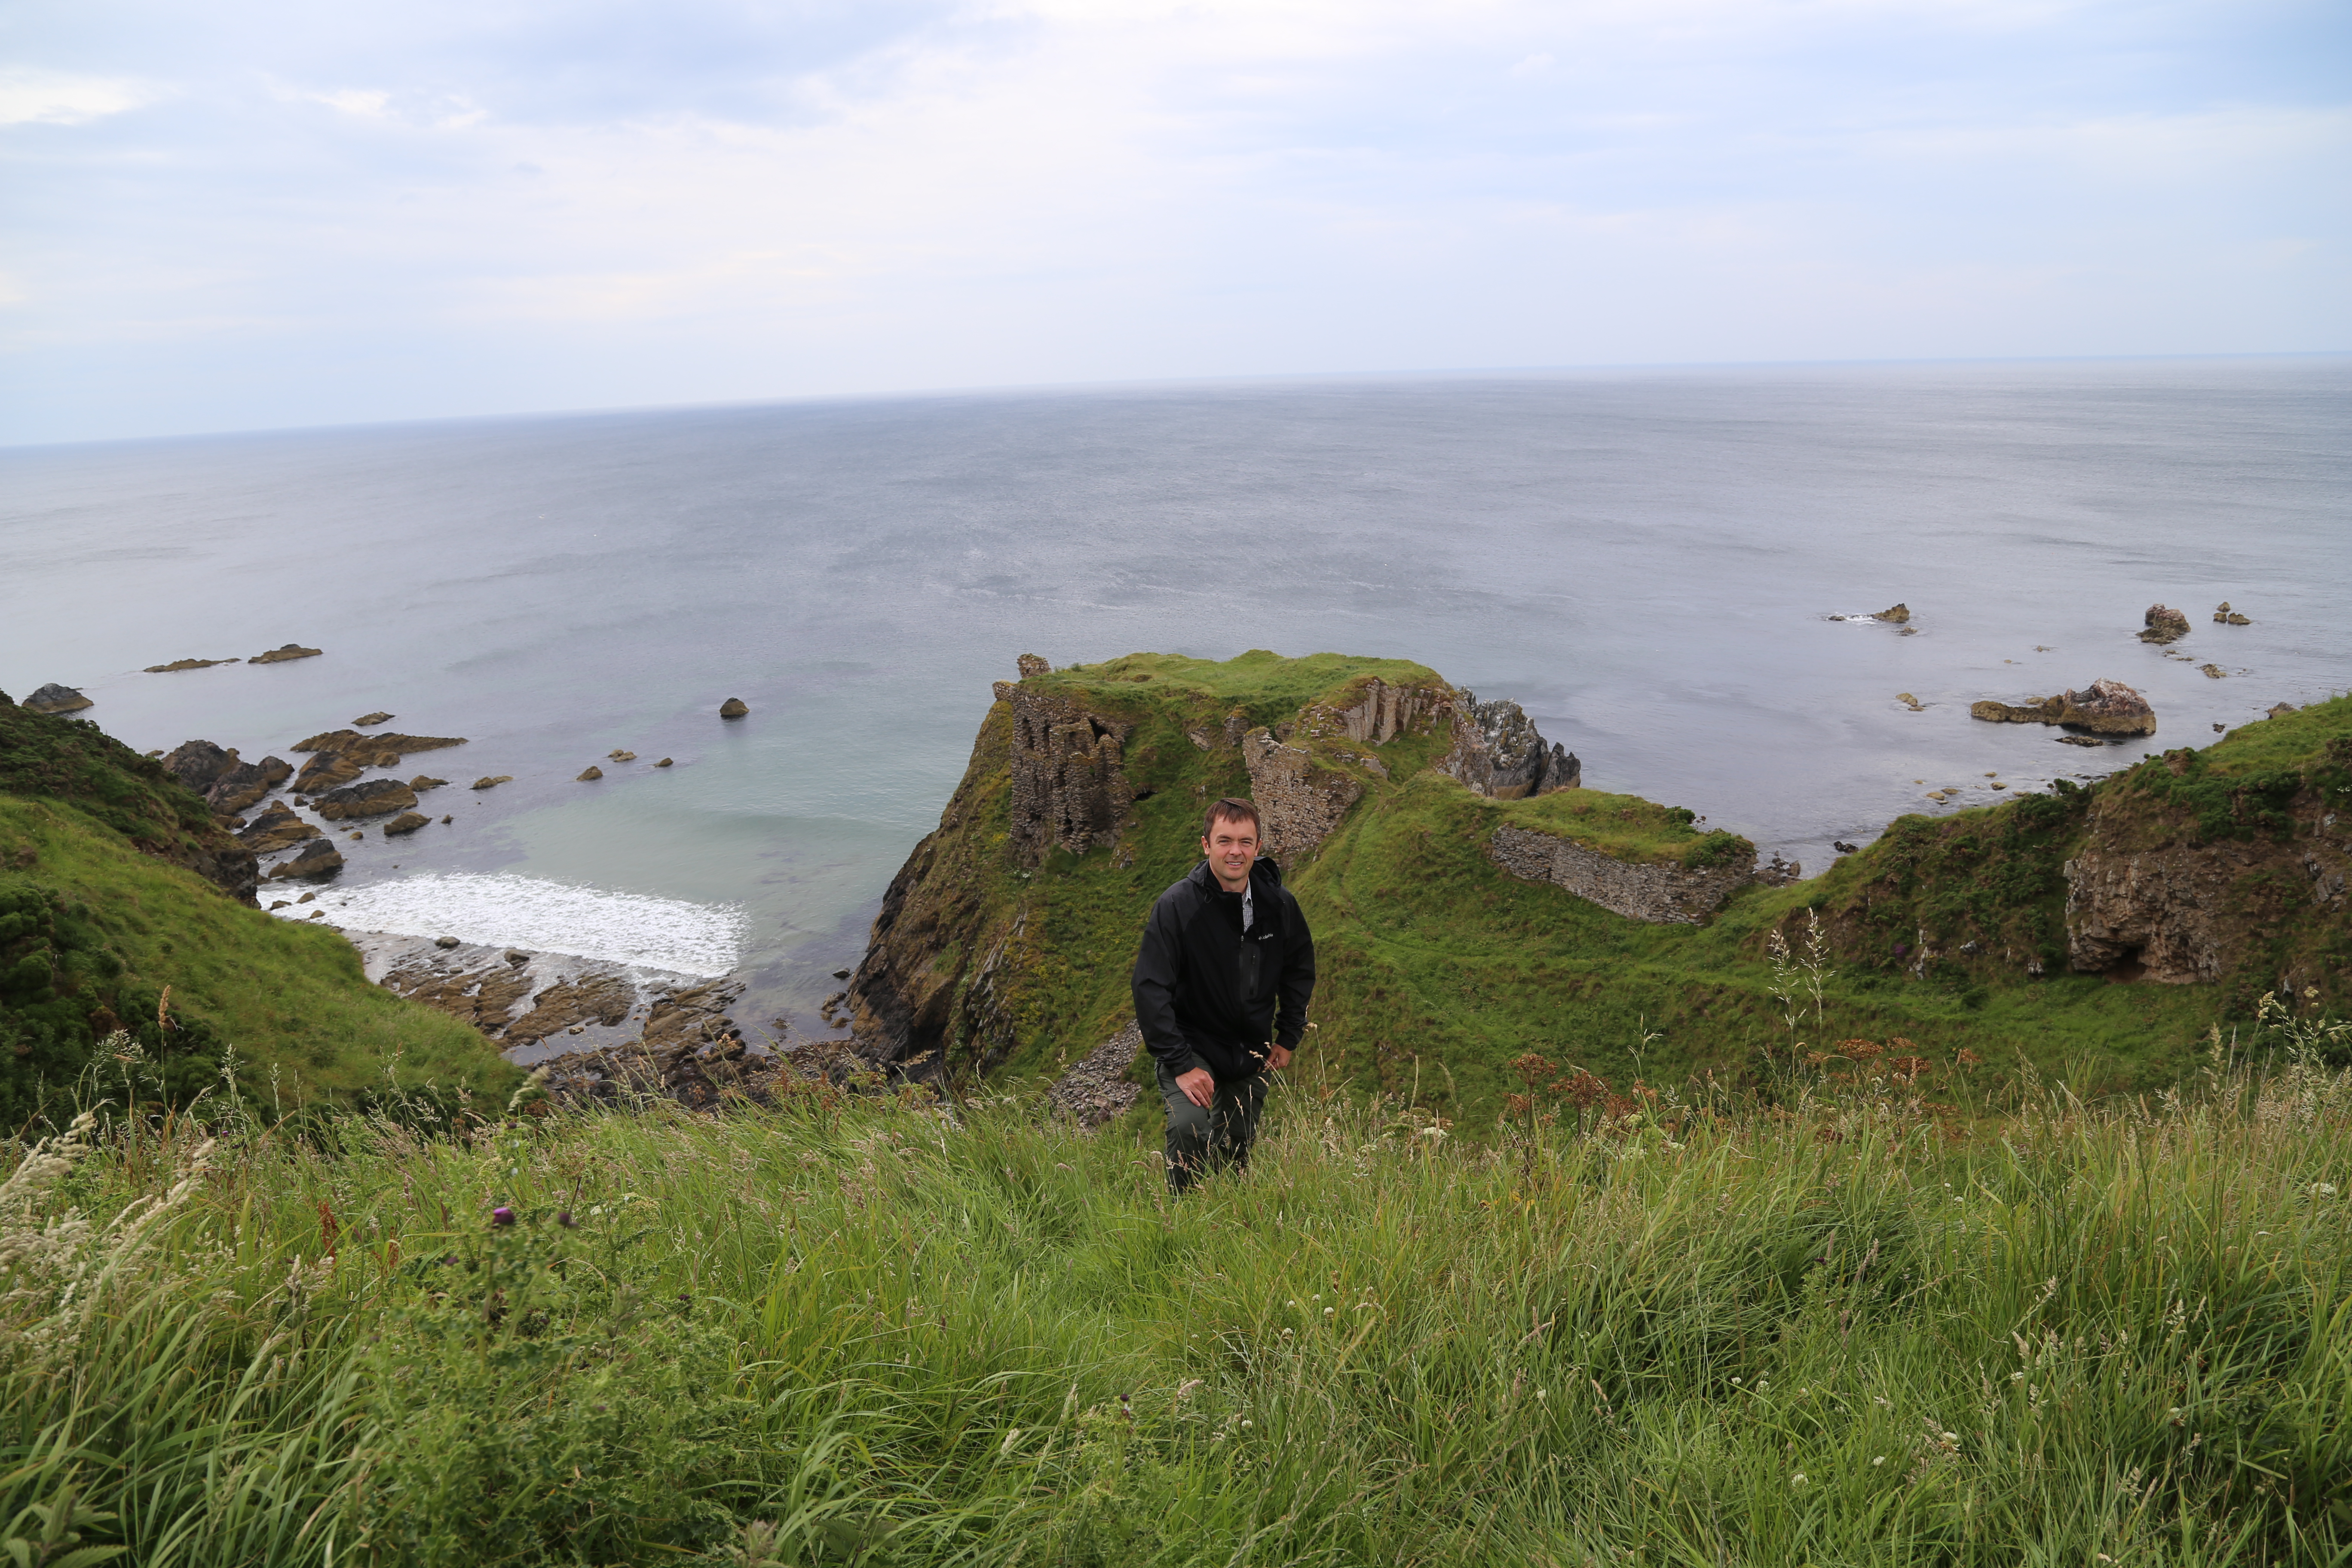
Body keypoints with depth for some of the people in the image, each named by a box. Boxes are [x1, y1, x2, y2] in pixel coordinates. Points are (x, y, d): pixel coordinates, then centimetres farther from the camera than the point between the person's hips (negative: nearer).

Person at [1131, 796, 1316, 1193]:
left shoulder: (1280, 904, -7)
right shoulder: (1177, 906, -20)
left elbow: (1300, 967, 12)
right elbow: (1150, 988, -20)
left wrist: (1289, 1038, 8)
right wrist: (1180, 1063, -23)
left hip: (1252, 1053, 4)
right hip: (1192, 1045, -4)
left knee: (1238, 1150, 12)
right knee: (1190, 1129, -26)